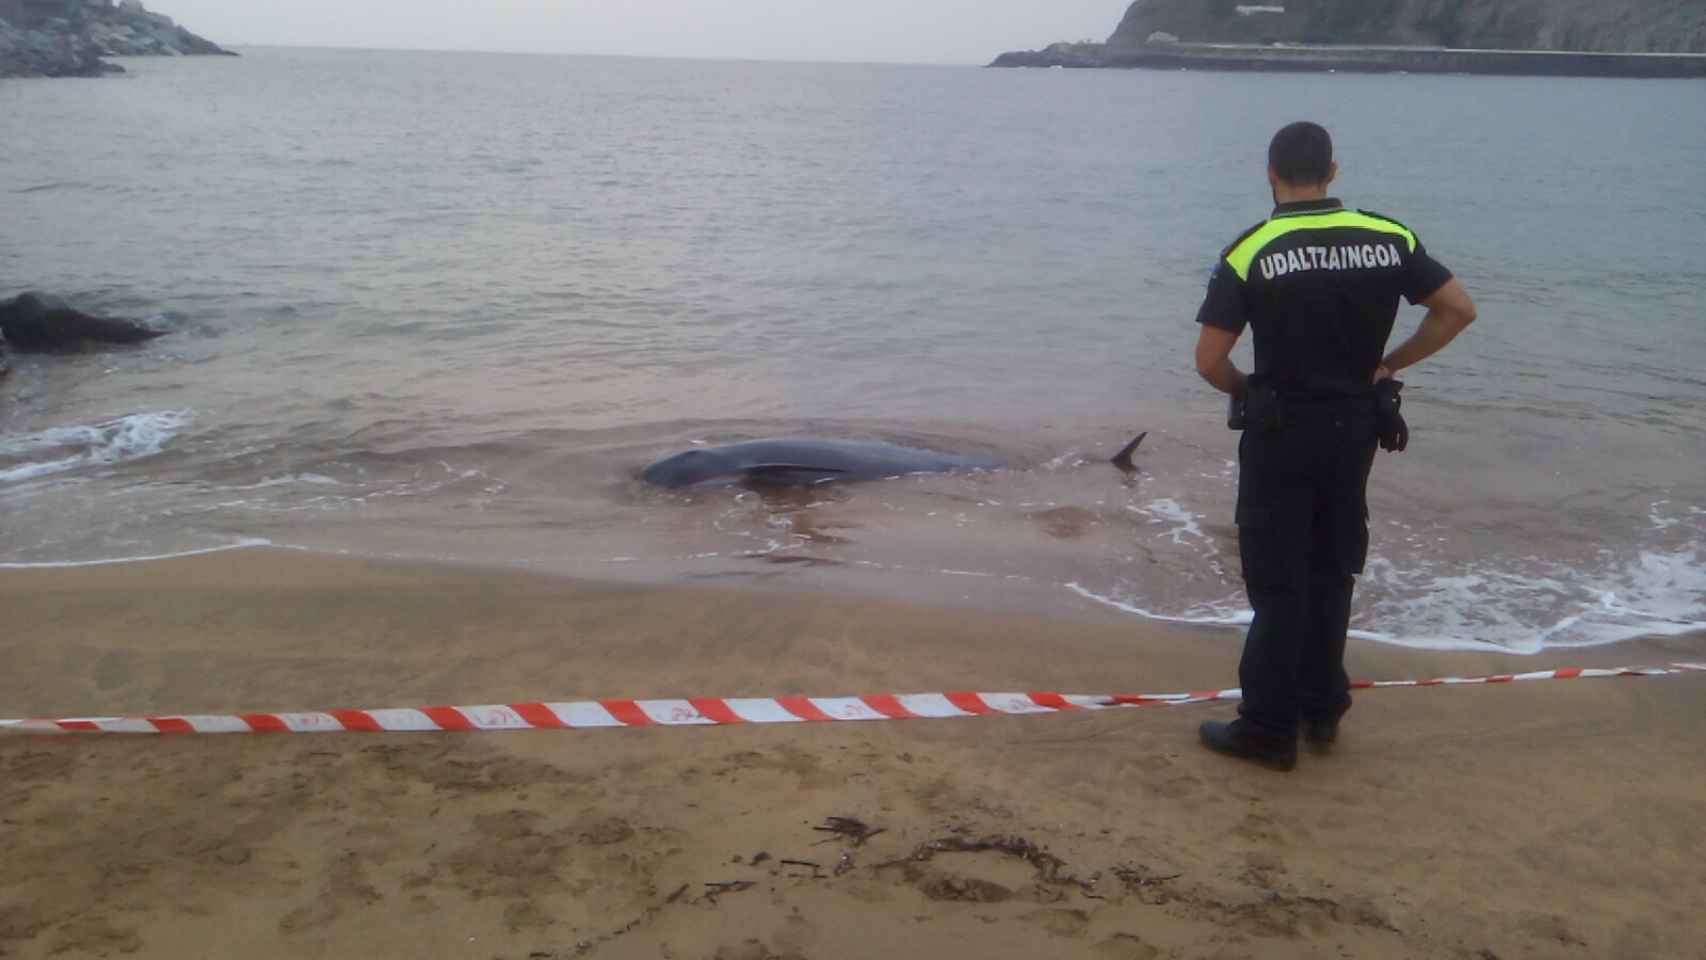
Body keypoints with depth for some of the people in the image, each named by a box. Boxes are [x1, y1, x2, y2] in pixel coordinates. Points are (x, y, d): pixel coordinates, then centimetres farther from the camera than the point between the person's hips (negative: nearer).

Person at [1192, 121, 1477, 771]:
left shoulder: (1250, 253, -12)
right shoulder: (1387, 239, -1)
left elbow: (1209, 361, -14)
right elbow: (1459, 310, 0)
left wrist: (1248, 393, 5)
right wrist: (1387, 365, 6)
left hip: (1281, 432, -4)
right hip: (1355, 429, 4)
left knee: (1277, 583, 4)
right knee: (1331, 573, 18)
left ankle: (1269, 729, 10)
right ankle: (1321, 709, 28)